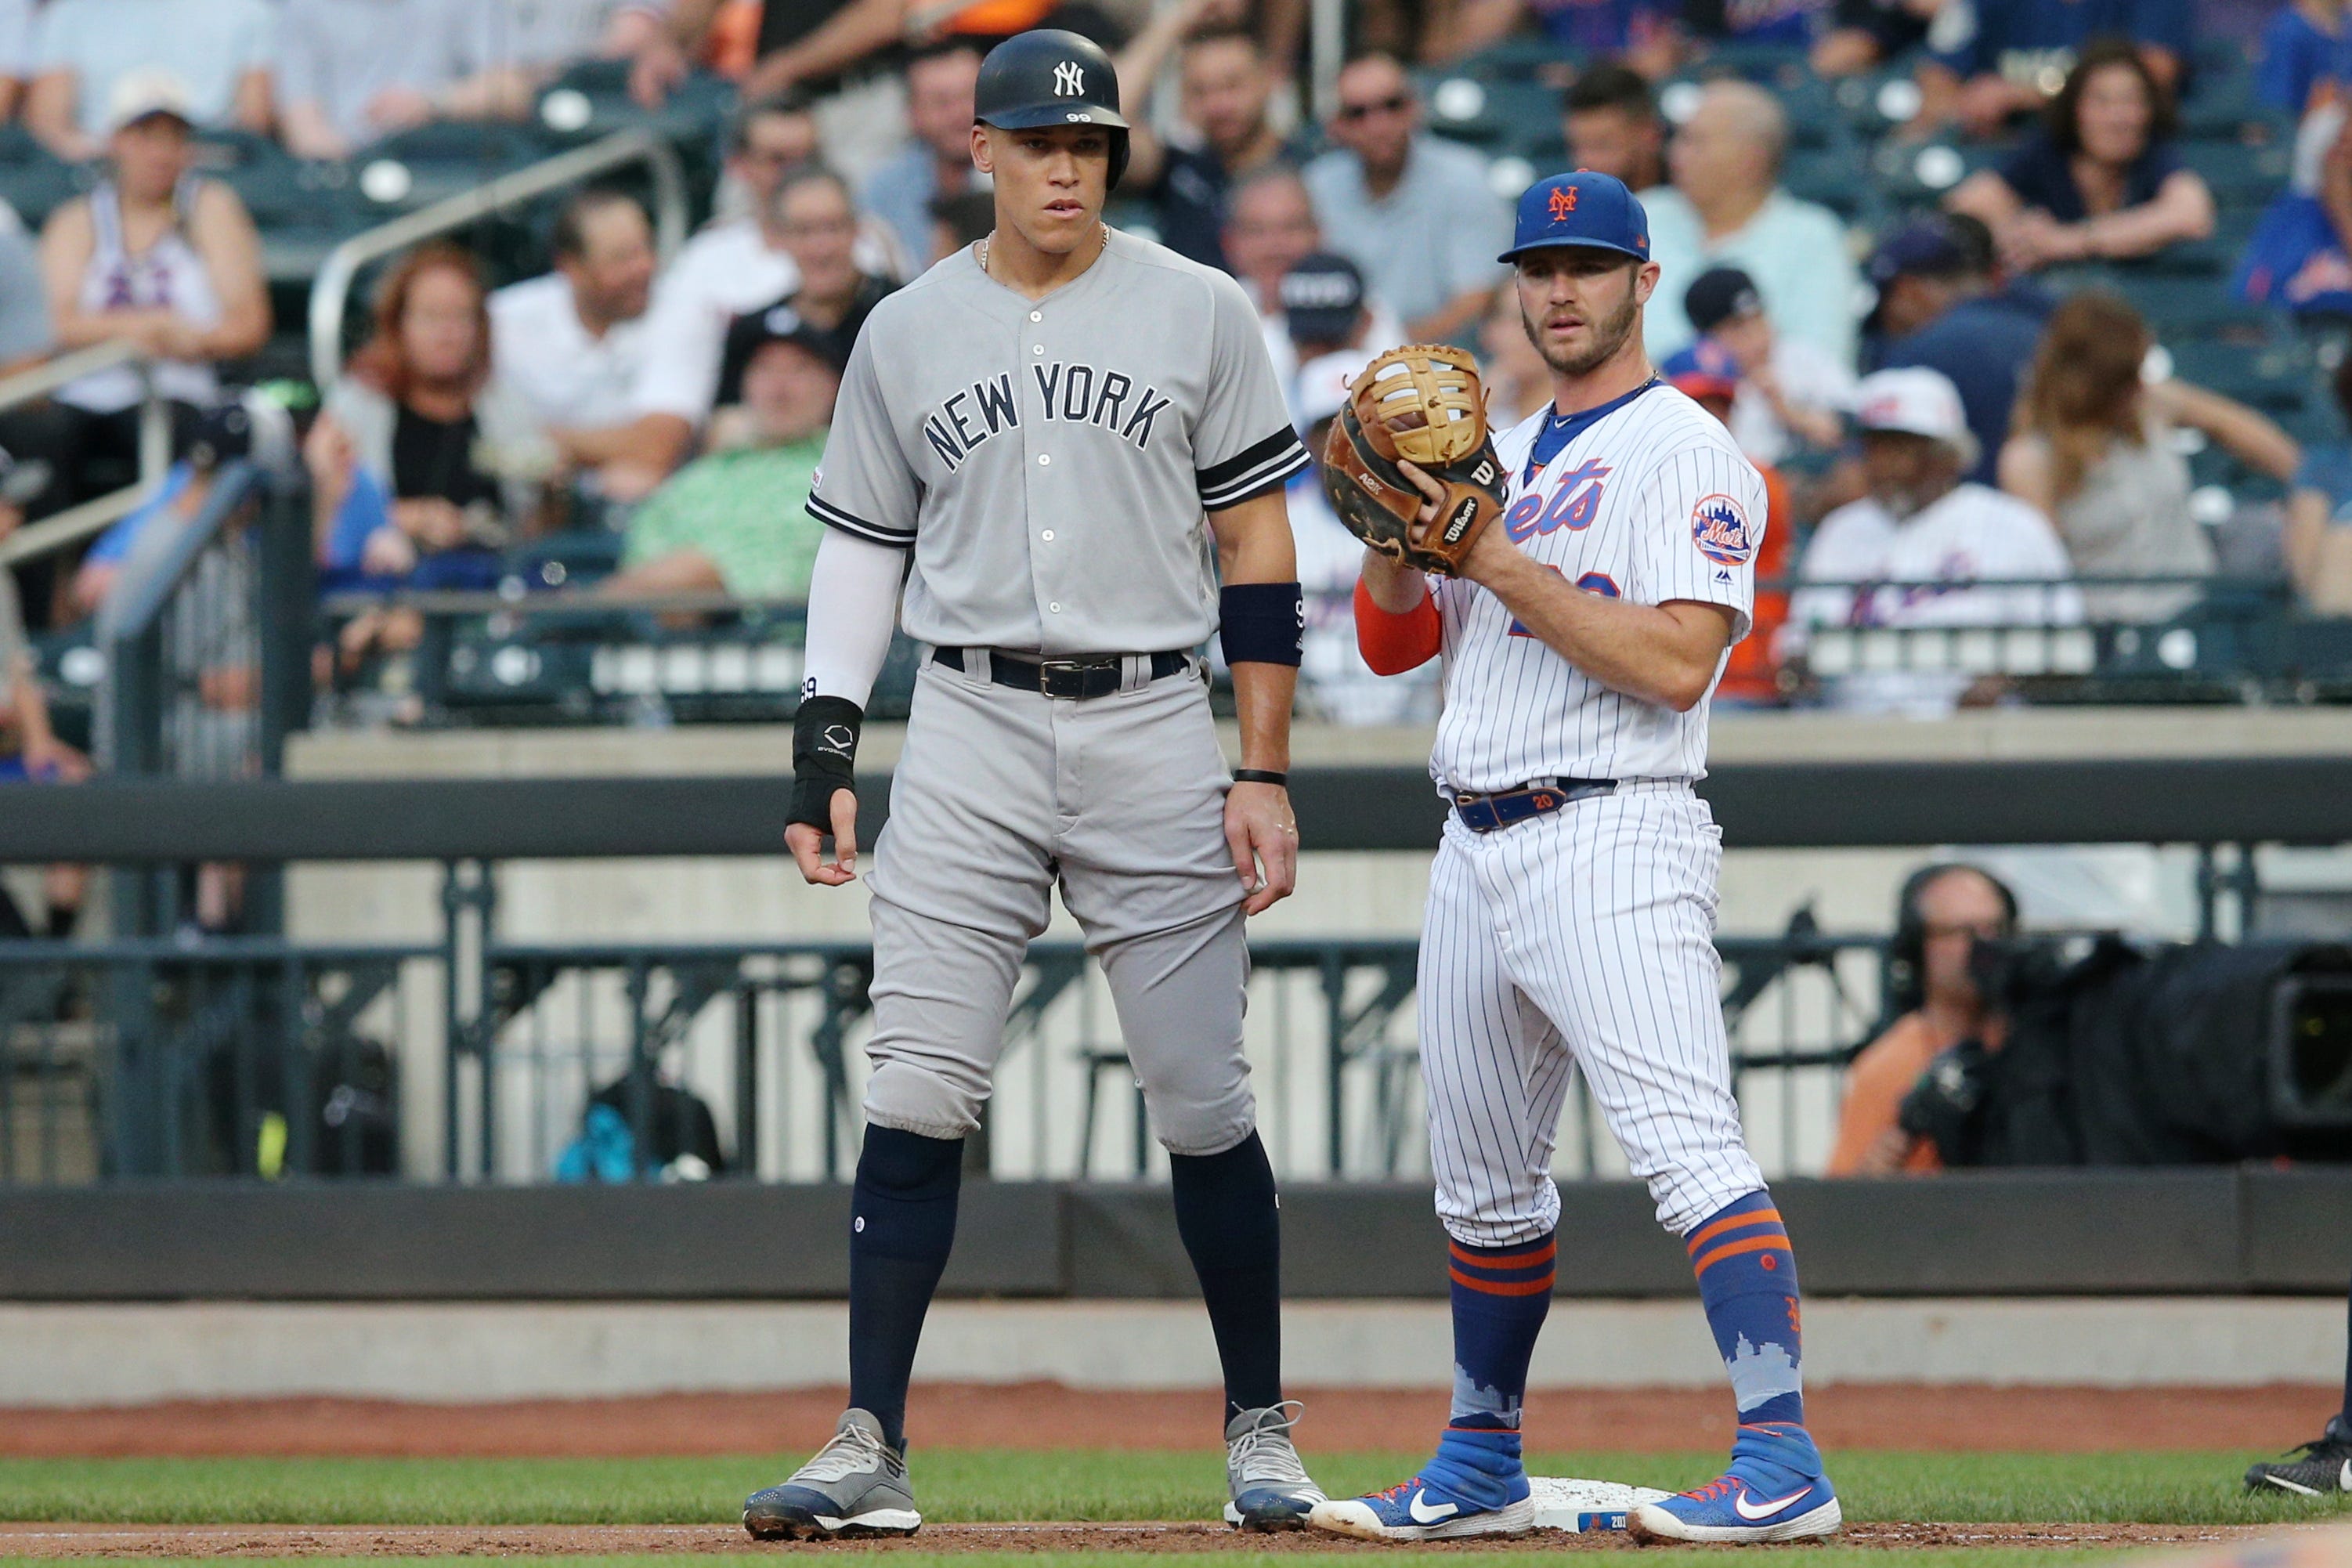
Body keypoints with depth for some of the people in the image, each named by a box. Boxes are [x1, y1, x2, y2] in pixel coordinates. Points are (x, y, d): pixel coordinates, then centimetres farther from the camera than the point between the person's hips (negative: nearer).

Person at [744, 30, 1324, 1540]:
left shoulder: (1199, 313, 4)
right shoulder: (907, 332, 9)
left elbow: (1258, 548, 4)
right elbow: (863, 549, 14)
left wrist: (1265, 773, -2)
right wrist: (824, 747, 2)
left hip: (1155, 725, -1)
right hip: (970, 735, 1)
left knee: (1203, 1105, 0)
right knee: (918, 1092, -8)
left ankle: (1262, 1431, 14)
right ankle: (872, 1451, -7)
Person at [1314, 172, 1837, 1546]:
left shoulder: (1686, 453, -5)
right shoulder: (1497, 456, 20)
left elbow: (1677, 661, -17)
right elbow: (1396, 645, 20)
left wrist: (1503, 563, -16)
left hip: (1612, 840, -8)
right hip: (1478, 852, 8)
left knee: (1686, 1144, -19)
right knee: (1483, 1178, 15)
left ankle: (1784, 1460, -27)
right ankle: (1480, 1470, 27)